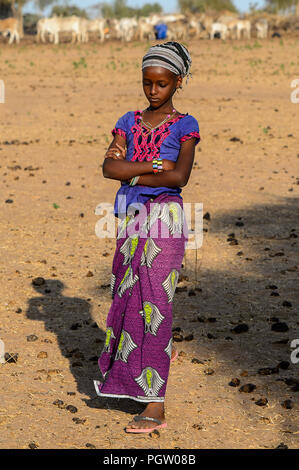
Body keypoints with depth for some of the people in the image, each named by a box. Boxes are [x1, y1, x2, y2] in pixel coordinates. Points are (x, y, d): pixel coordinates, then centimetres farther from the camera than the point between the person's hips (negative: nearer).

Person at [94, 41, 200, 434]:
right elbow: (109, 169, -3)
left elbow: (180, 177, -15)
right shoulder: (130, 121, 11)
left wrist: (130, 171, -8)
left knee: (155, 303, -9)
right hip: (131, 218, 6)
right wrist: (153, 166, -13)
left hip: (165, 217, -6)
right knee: (129, 296, 14)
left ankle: (155, 406, -8)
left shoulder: (185, 125, -1)